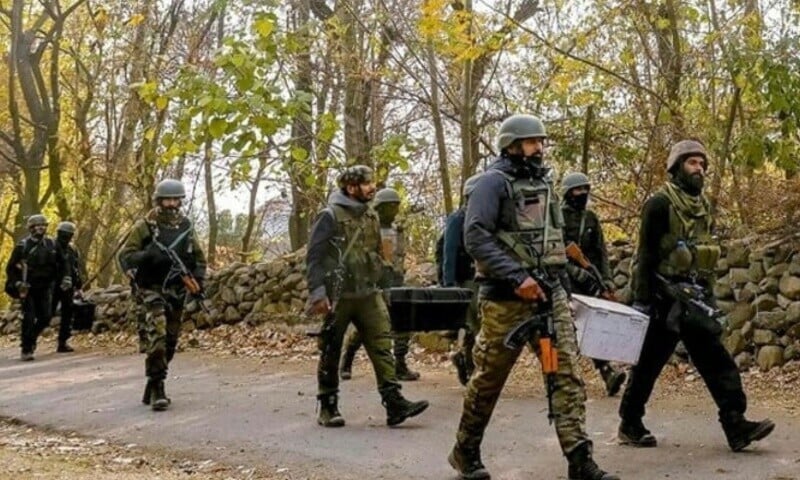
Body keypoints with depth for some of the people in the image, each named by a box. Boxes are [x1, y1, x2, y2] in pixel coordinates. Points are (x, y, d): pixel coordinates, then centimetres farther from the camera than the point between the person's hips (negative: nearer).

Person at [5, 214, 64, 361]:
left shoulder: (51, 244, 4)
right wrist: (17, 284, -11)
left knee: (45, 317, 1)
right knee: (29, 319, -8)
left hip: (45, 288, 4)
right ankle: (25, 350, 0)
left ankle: (30, 338, 29)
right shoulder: (23, 246, -7)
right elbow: (11, 267, -2)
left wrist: (60, 280, 6)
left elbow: (59, 265, 15)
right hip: (27, 288, -4)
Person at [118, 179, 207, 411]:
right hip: (153, 289, -5)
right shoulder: (145, 226, -4)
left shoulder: (186, 226, 8)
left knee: (170, 340, 9)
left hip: (177, 291, 5)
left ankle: (152, 388, 23)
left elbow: (199, 257, 17)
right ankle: (157, 388, -17)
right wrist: (146, 256, -25)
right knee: (158, 336, -20)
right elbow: (125, 256, -6)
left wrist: (198, 280, 2)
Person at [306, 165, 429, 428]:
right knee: (330, 354, 5)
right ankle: (328, 408, 16)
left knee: (382, 346, -4)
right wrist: (317, 293, -16)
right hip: (337, 297, -5)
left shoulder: (372, 217, 12)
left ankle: (394, 403, -5)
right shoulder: (330, 216, -8)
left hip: (368, 295, 6)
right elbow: (314, 257, -10)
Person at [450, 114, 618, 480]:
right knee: (489, 378, 5)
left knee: (567, 373, -4)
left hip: (550, 293, 6)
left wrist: (562, 283, 18)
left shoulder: (544, 182, 17)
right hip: (507, 298, -6)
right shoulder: (494, 181, -7)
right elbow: (475, 236, -18)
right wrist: (517, 277, -24)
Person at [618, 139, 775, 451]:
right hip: (666, 298, -7)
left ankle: (736, 425, -2)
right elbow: (646, 254, -14)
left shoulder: (702, 205, 15)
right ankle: (630, 426, 15)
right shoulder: (660, 203, -9)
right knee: (648, 364, 2)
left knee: (716, 360, 0)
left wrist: (709, 296, 19)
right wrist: (642, 300, -17)